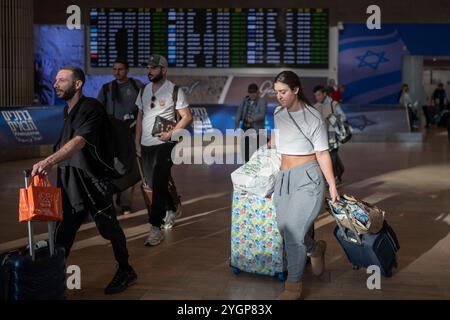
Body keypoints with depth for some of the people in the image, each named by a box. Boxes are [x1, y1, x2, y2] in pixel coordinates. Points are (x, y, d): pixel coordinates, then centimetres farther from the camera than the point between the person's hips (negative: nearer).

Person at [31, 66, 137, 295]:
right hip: (69, 181, 8)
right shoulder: (68, 110, 11)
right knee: (64, 231, 7)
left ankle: (125, 271, 23)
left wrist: (49, 161, -45)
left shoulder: (91, 109, -17)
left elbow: (79, 141, -33)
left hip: (92, 179, -7)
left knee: (108, 226, 4)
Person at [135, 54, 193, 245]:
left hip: (164, 145, -6)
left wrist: (171, 134, -18)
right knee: (153, 184, 15)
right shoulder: (144, 90, 11)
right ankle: (173, 208, 39)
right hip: (146, 145, 7)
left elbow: (187, 117, -8)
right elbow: (140, 117, 16)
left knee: (159, 185, -10)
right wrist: (137, 142, 11)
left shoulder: (174, 91, -7)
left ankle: (156, 228, -7)